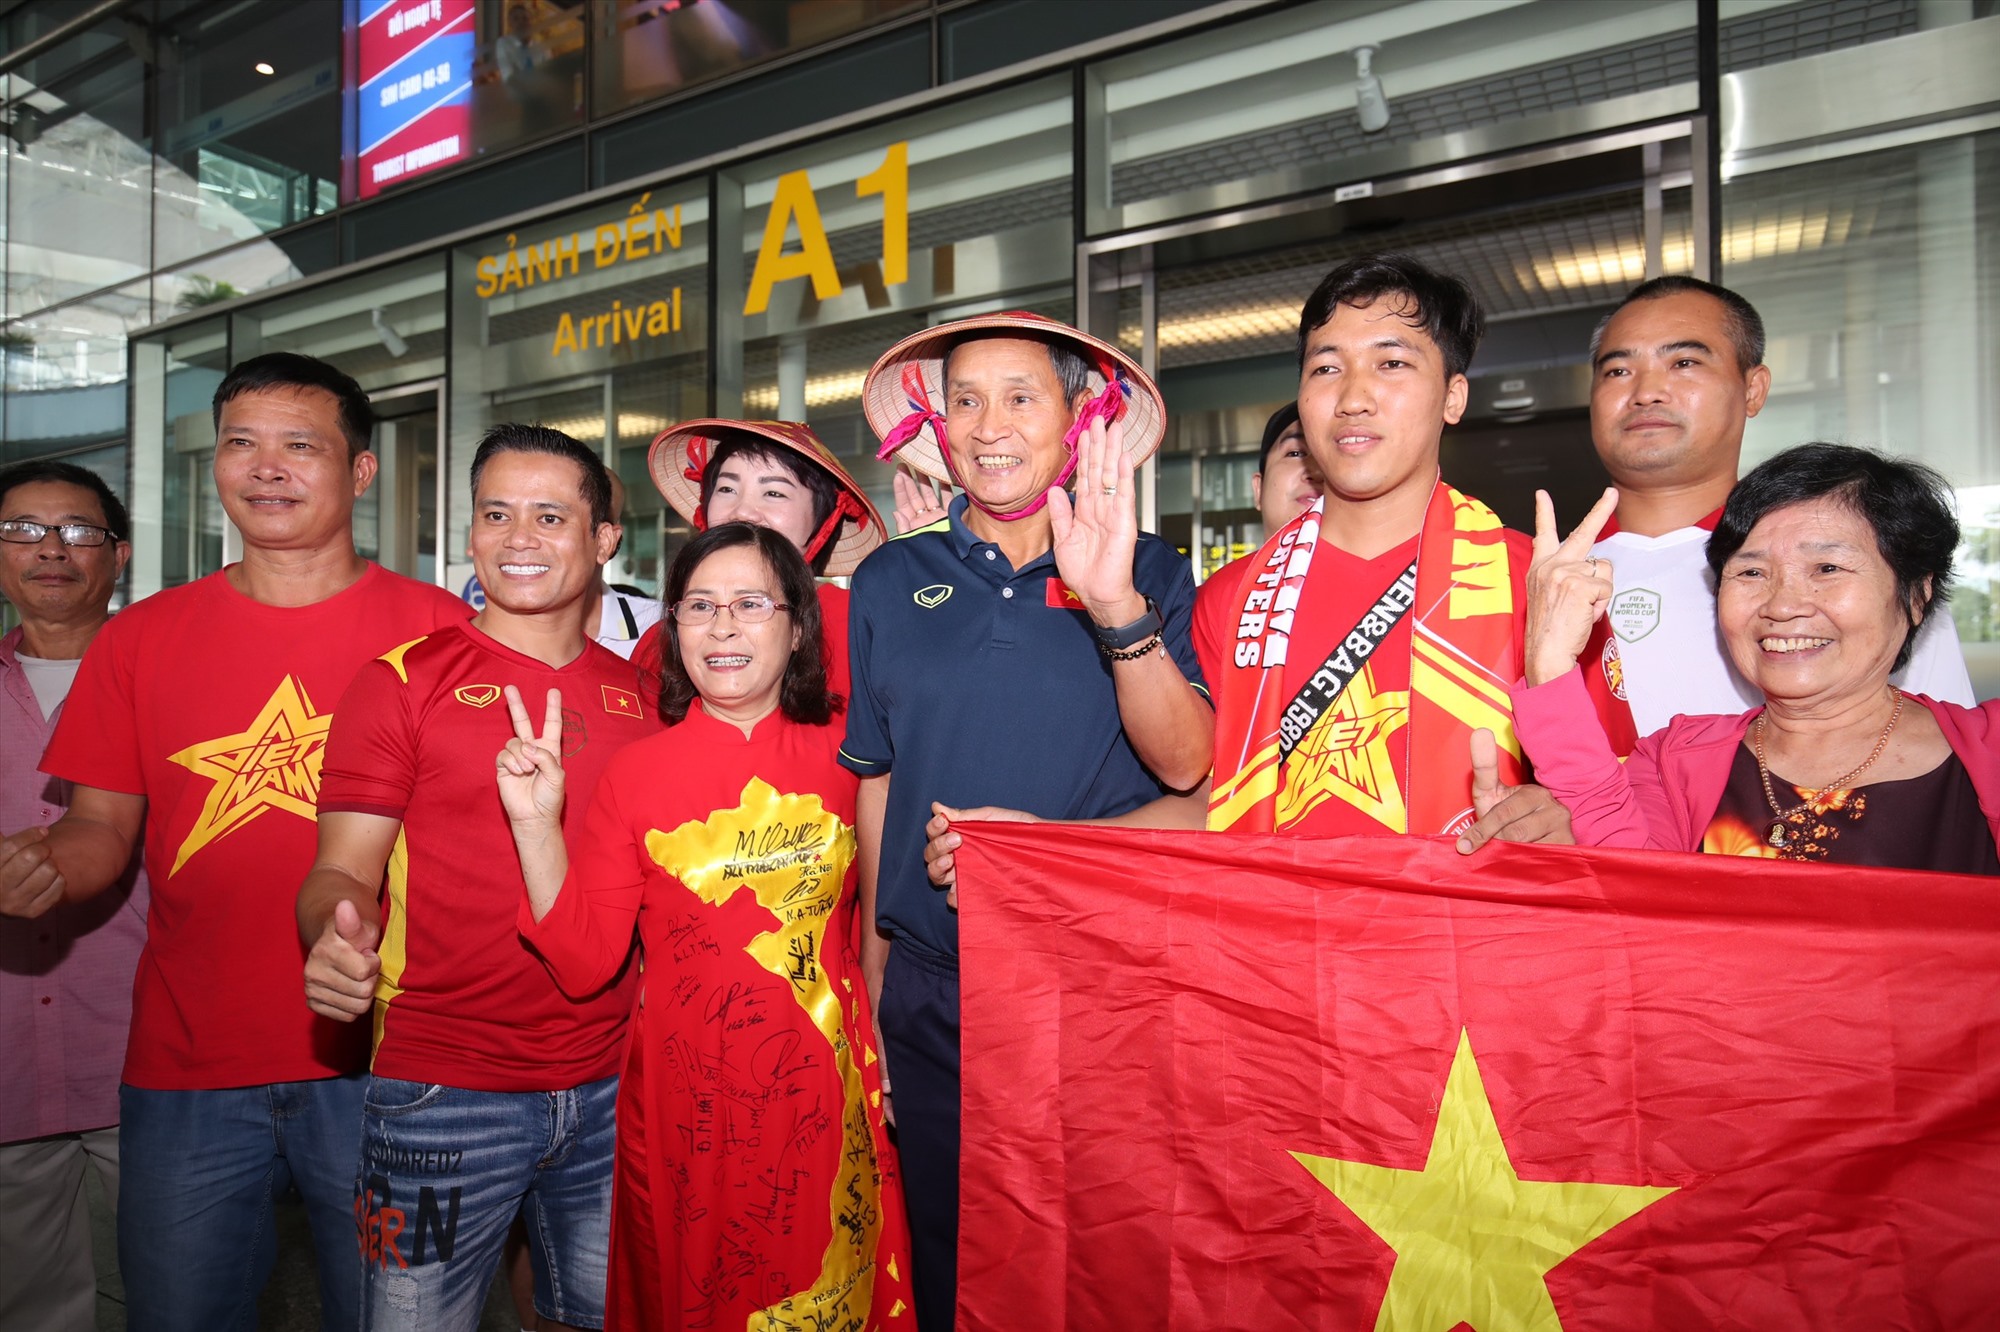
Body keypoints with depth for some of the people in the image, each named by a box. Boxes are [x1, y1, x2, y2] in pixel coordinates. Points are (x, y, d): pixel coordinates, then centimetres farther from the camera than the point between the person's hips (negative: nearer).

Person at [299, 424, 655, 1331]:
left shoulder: (641, 694, 6)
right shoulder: (404, 680, -3)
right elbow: (343, 870, -5)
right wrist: (336, 934, -26)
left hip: (610, 1091, 4)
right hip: (443, 1092, -3)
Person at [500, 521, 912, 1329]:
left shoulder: (844, 755, -2)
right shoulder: (636, 773, -4)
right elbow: (583, 962, -7)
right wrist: (536, 823, -14)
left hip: (822, 1097, 1)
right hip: (686, 1101, 0)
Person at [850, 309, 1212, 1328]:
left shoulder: (1147, 574, -1)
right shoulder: (890, 582, 4)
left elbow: (1184, 765, -13)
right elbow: (876, 780, 10)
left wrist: (1115, 608, -27)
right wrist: (874, 962, 11)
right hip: (934, 987, 2)